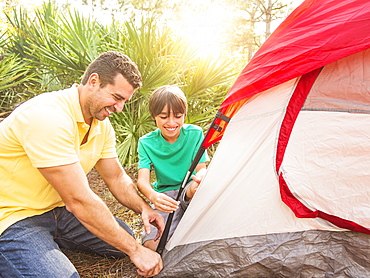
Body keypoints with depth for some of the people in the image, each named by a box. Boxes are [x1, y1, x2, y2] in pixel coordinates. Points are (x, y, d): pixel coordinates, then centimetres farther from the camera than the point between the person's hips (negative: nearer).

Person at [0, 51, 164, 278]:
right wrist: (135, 250, -25)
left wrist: (143, 208, -12)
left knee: (125, 239, 6)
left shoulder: (102, 124, -2)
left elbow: (116, 177, 8)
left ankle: (51, 240, 16)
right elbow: (79, 200, -32)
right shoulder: (48, 116, -30)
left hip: (57, 209, 8)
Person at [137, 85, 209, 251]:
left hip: (190, 190, 0)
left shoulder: (195, 134, -10)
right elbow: (142, 179, -20)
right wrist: (153, 196, -44)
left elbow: (201, 168, -10)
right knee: (153, 245, -22)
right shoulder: (146, 143, -10)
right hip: (166, 195, 0)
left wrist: (200, 178, -37)